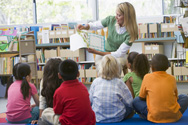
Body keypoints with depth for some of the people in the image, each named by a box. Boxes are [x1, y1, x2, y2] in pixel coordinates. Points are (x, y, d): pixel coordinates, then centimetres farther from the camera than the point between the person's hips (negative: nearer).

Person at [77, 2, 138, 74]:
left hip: (119, 56, -2)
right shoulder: (111, 20, -10)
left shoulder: (130, 33, -21)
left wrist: (96, 52, -26)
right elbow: (94, 25, 7)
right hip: (104, 53, 2)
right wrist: (84, 27, -16)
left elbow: (119, 54, -20)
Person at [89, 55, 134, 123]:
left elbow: (89, 101, 3)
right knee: (131, 107, 22)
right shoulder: (119, 83, -9)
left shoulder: (96, 82, -6)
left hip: (98, 118, 3)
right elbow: (129, 102, -5)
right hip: (117, 118, -3)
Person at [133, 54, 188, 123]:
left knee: (136, 101, 16)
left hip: (155, 117, -2)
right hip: (174, 116, 2)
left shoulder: (147, 77, 3)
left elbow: (141, 98, 11)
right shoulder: (172, 78, 8)